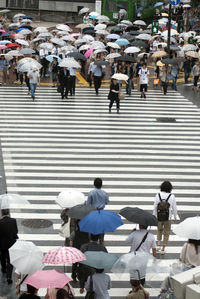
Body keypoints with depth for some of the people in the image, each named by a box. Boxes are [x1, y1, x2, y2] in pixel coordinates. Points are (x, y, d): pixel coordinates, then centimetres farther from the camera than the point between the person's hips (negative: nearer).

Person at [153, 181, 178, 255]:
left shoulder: (158, 195, -9)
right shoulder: (172, 196, -11)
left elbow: (155, 207, -4)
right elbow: (174, 208, -3)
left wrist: (154, 215, 9)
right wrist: (175, 216, 12)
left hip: (159, 217, 1)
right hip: (168, 218, -1)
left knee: (159, 230, 25)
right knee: (166, 233, 13)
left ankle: (158, 244, 12)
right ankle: (163, 249, 16)